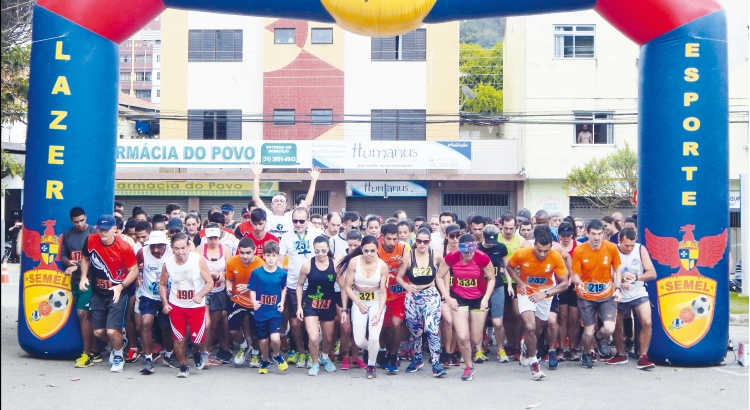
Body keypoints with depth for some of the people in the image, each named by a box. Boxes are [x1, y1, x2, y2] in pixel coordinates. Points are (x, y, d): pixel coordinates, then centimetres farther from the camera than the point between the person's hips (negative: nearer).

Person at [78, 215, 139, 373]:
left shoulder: (124, 248, -19)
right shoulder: (91, 241, -7)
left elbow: (134, 271, -12)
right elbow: (85, 258, 13)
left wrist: (121, 286, -24)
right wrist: (84, 276, -2)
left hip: (117, 293, -5)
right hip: (98, 293, 5)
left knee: (112, 331, -12)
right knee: (98, 332, 7)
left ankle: (118, 356, 17)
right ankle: (118, 344, 40)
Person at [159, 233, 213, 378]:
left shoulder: (198, 260, -15)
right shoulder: (167, 263, -8)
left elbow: (210, 282, -10)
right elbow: (162, 284, 8)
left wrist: (200, 295, -28)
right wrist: (165, 303, -3)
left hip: (196, 306, -2)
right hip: (176, 306, 2)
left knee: (198, 340, -1)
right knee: (179, 339, 1)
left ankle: (200, 353, 35)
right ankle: (183, 366, 23)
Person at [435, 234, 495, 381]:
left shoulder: (482, 258, -22)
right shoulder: (451, 257, -19)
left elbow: (491, 279, -6)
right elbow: (440, 277, -5)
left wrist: (486, 298, -14)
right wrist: (448, 298, -9)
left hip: (479, 298, 0)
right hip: (459, 298, 0)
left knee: (476, 340, 7)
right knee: (462, 337, -11)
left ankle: (466, 351, 44)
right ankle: (469, 367, 14)